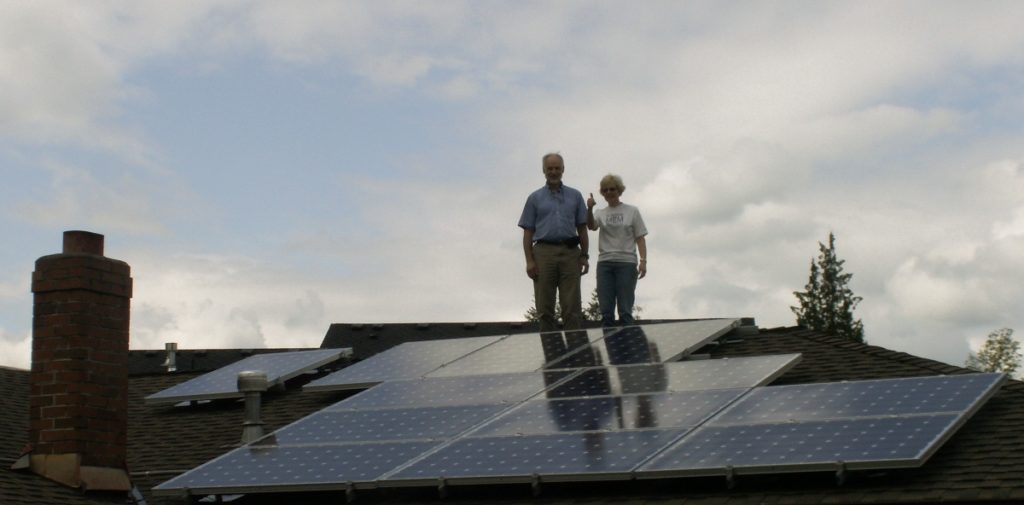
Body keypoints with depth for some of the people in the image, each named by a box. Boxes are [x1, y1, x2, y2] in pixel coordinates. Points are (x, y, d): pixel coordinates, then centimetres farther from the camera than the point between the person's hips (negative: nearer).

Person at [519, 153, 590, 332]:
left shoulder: (575, 196, 15)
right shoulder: (535, 198, 12)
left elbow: (582, 228, 14)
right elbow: (528, 232, 8)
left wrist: (584, 255, 2)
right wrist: (529, 260, -3)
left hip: (570, 252, 0)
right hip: (544, 252, 0)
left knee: (572, 307, -5)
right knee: (545, 308, -1)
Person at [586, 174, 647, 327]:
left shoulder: (632, 211, 10)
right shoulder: (600, 213, 14)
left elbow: (640, 238, 6)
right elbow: (591, 226, -8)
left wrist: (643, 261, -7)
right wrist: (589, 209, -26)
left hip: (627, 263, -2)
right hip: (605, 263, 2)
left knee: (625, 311, -6)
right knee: (606, 312, -2)